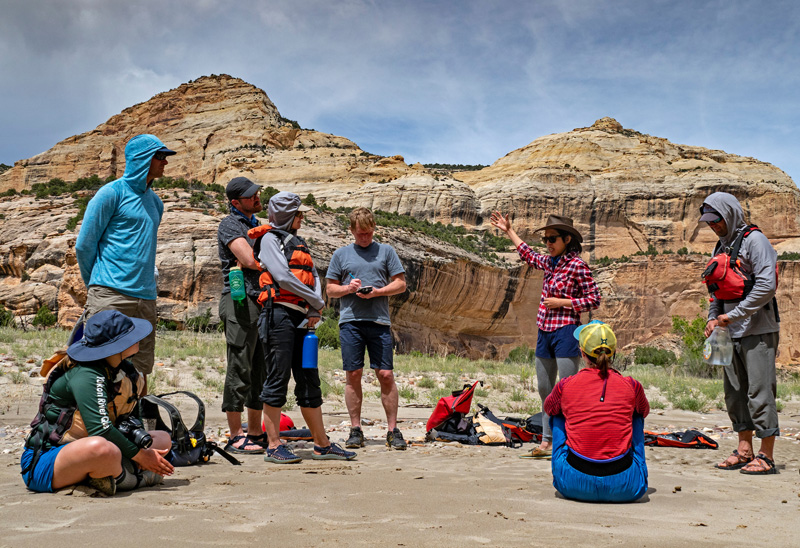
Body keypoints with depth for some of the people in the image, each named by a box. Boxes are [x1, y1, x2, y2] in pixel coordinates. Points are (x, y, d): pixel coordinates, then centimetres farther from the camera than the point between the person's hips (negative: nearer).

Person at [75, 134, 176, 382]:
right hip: (111, 296, -6)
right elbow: (84, 245, 0)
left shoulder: (155, 202, 20)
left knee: (140, 370, 8)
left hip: (146, 297, 6)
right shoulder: (112, 193, -2)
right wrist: (98, 283, 11)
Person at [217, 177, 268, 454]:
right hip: (240, 301, -8)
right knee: (239, 370, -7)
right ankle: (236, 437, -3)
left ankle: (255, 432, 17)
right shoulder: (229, 224, -3)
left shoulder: (258, 225, 23)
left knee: (261, 370, 10)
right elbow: (250, 260, -15)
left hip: (263, 302, 8)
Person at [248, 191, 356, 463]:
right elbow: (283, 277, -12)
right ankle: (273, 446, 0)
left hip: (301, 317, 8)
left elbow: (313, 276, 16)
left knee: (309, 380, 8)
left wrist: (314, 310, -1)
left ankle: (322, 444, 13)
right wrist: (317, 302, -4)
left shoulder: (297, 242, 23)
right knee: (278, 379, -5)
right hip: (279, 315, -8)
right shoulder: (270, 239, -1)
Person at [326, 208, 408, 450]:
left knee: (386, 374, -4)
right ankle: (355, 429, 9)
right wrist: (347, 288, -5)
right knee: (353, 375, 0)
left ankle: (393, 430, 4)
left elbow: (400, 284, 9)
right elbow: (330, 289, 15)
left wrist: (377, 292, -7)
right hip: (350, 321, 1)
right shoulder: (341, 254, 14)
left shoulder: (386, 251, 12)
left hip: (379, 321, -1)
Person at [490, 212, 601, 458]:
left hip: (565, 332, -8)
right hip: (545, 332, 8)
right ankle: (546, 443, 18)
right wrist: (508, 230, 38)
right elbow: (528, 254, 33)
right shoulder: (549, 262, 12)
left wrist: (561, 302, -15)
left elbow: (594, 299, -9)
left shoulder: (577, 265, -9)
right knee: (545, 390, 11)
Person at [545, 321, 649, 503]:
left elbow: (548, 408, 23)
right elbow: (644, 411, 24)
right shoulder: (631, 386, -1)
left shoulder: (565, 386, -3)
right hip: (625, 489, 1)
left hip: (573, 485, 0)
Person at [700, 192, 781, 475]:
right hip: (732, 333, 8)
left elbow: (766, 285, -18)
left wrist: (734, 315, -16)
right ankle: (744, 450, 18)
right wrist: (713, 318, 8)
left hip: (758, 330, -8)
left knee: (759, 391, -7)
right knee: (735, 391, 9)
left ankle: (766, 456, 0)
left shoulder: (754, 240, -8)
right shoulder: (721, 247, 17)